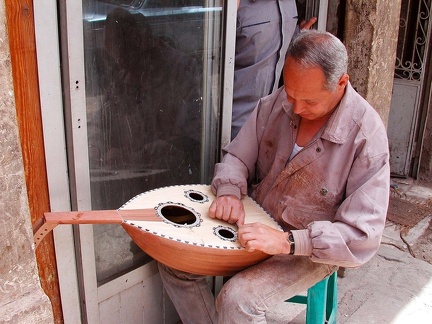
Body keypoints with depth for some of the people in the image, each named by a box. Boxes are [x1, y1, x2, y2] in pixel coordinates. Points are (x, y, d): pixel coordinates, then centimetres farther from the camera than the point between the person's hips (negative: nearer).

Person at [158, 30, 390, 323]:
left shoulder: (366, 136, -23)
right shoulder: (276, 102, -7)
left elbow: (363, 236, -24)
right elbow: (237, 157, 3)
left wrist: (287, 242, -33)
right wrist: (230, 190, -19)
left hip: (312, 250, -5)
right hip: (253, 224, 6)